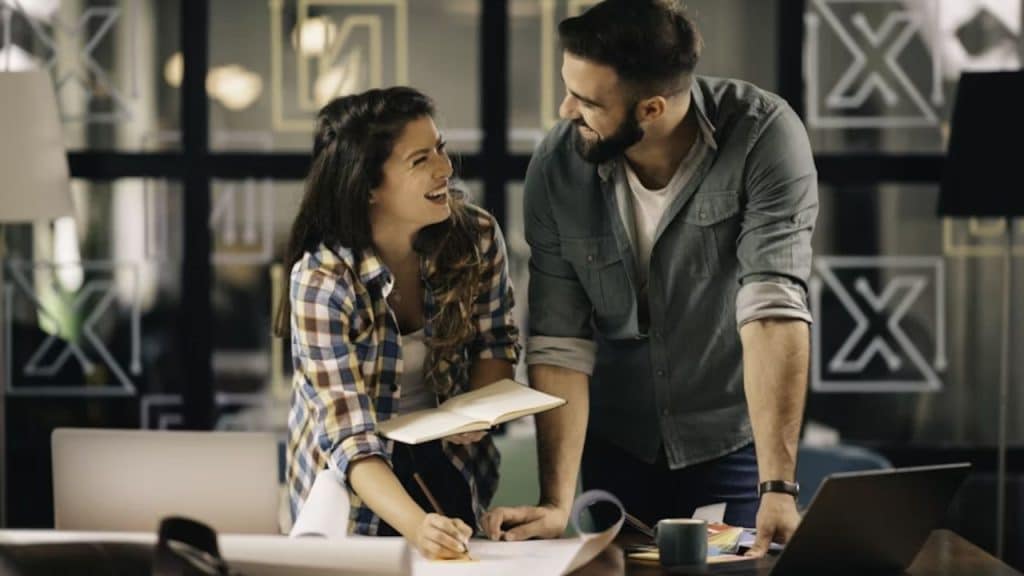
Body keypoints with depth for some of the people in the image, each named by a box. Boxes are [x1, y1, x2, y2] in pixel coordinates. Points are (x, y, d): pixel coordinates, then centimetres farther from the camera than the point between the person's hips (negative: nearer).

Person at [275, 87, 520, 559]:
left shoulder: (477, 237, -14)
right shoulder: (321, 282, -26)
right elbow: (352, 438, -31)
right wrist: (415, 525, -46)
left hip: (449, 462, 4)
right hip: (354, 487, -4)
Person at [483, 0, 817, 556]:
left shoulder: (763, 137, -24)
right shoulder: (556, 167, -16)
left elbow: (773, 308, -31)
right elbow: (559, 346, -15)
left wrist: (778, 487, -37)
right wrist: (557, 505, -23)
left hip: (733, 441, -2)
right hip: (617, 445, 2)